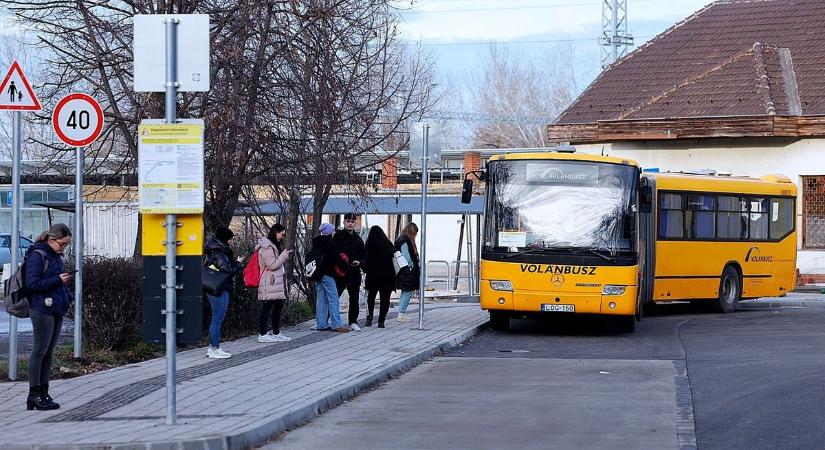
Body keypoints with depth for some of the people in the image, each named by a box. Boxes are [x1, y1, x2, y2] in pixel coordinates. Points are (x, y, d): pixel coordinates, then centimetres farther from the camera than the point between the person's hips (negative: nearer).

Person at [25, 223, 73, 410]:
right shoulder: (37, 256, -11)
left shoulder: (55, 256, 15)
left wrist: (65, 281, 6)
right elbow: (32, 284, -17)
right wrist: (57, 280, -17)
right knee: (40, 350, -5)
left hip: (56, 309, 9)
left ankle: (43, 393, 14)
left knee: (48, 352, 10)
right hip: (42, 309, -9)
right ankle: (34, 394, -1)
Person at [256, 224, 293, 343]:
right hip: (269, 284, -11)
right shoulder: (266, 247, -14)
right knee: (266, 308, -7)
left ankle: (276, 333, 20)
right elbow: (272, 265, -17)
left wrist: (286, 255, 12)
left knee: (278, 306, 13)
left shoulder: (274, 245, 19)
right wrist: (284, 255, -11)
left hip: (278, 282, 11)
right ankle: (262, 334, -4)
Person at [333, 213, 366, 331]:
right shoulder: (338, 236, 0)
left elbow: (363, 257, 16)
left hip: (354, 273, 4)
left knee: (354, 298, 8)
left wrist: (359, 262, -5)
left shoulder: (358, 239, 12)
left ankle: (353, 322, 16)